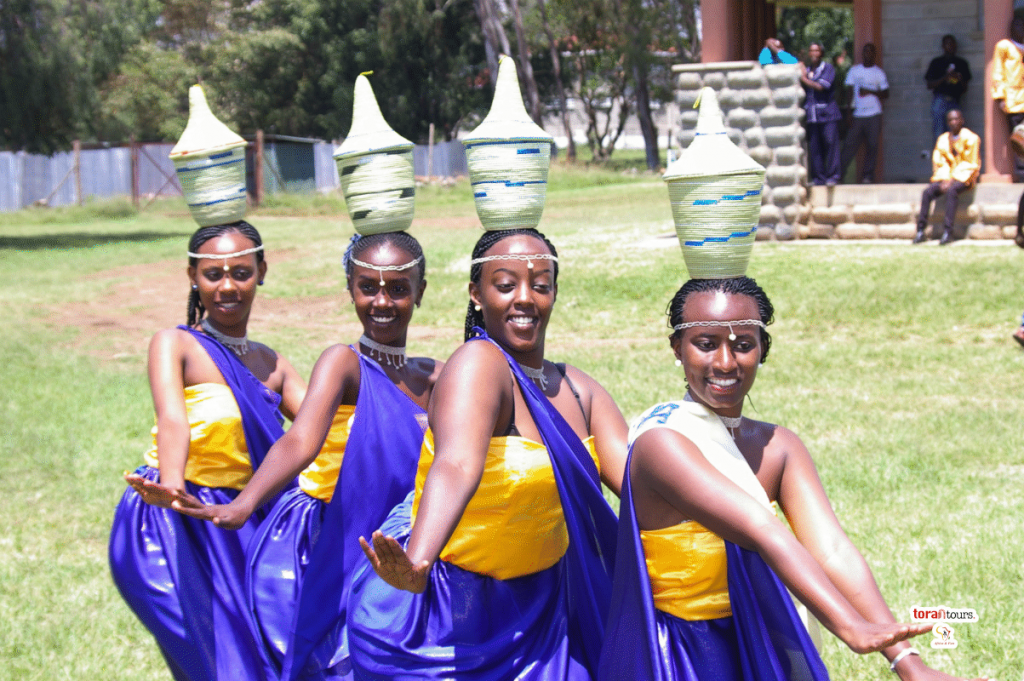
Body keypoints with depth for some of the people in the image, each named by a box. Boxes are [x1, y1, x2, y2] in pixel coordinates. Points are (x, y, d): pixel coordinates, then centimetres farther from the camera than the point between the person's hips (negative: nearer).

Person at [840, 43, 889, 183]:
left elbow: (886, 94, 5)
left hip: (874, 115, 0)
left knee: (872, 146, -2)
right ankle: (838, 173, -1)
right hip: (857, 115, 0)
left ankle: (868, 175, 5)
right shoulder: (854, 70, 11)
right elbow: (849, 91, 9)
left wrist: (870, 92, -11)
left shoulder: (879, 72, 8)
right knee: (850, 144, -4)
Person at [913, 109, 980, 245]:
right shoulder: (942, 139, 14)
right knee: (927, 192, -23)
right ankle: (920, 230, -23)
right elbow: (939, 163, 11)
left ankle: (948, 232, -39)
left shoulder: (971, 138, 0)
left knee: (951, 191, -36)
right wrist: (945, 180, -8)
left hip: (962, 177, -4)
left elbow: (972, 165, -5)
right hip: (946, 176, 4)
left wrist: (952, 180, -14)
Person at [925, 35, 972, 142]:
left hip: (955, 102, 3)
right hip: (940, 100, -3)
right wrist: (945, 78, -10)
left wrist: (960, 80, -5)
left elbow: (965, 89, 17)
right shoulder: (936, 62, 8)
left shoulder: (962, 63, 16)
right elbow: (929, 85, 3)